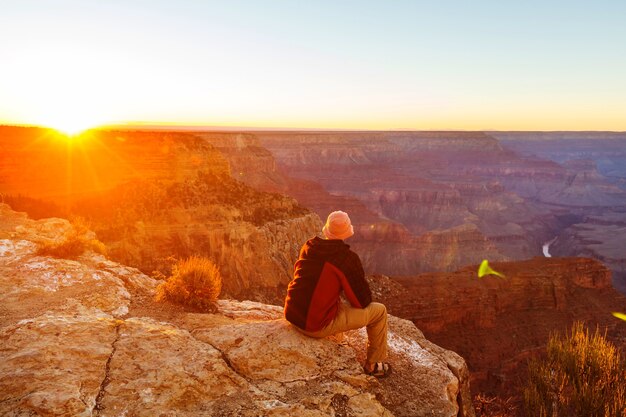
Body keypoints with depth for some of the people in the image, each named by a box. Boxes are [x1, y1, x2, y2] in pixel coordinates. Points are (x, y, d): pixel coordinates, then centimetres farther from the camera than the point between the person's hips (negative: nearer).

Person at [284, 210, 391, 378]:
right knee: (379, 311, 8)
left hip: (293, 316, 7)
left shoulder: (308, 247, 2)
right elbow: (363, 301, -7)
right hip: (318, 326, -6)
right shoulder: (348, 258, -16)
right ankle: (374, 365, 25)